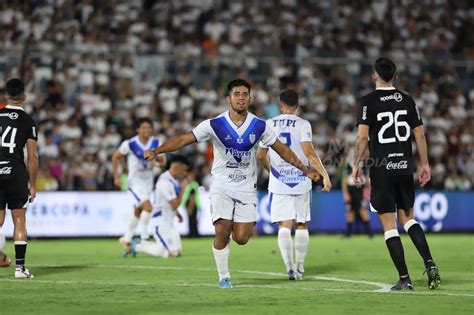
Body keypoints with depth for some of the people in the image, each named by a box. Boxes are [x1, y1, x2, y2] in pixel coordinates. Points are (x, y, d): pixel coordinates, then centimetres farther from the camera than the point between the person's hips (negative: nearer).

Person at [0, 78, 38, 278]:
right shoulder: (28, 122, 0)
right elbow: (32, 157, -1)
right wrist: (32, 185, 7)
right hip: (16, 173, -2)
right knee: (19, 221, 5)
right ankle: (20, 267, 3)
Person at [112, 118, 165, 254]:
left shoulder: (156, 143, -4)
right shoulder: (130, 144, -16)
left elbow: (162, 160, 4)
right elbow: (115, 158, -3)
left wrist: (160, 159, -20)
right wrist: (116, 177, -4)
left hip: (148, 181, 6)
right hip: (135, 182, -6)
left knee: (138, 213, 15)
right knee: (148, 207, -23)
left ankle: (126, 239, 30)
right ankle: (144, 237, -10)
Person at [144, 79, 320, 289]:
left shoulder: (259, 126, -4)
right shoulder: (214, 124, -10)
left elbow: (282, 150, 8)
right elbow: (183, 140, -11)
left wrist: (306, 171, 9)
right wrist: (156, 152, -23)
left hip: (247, 189, 1)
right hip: (221, 187, -1)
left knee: (241, 238, -7)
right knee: (222, 231, -16)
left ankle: (240, 225, 31)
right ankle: (224, 277, 2)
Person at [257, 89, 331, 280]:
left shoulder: (269, 125, 5)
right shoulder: (302, 124, -3)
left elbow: (261, 156, 10)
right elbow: (309, 152, -14)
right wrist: (324, 174, -13)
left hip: (278, 183, 1)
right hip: (300, 182, -1)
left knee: (284, 226, -2)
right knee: (301, 225, 12)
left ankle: (290, 267, -15)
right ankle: (300, 268, 17)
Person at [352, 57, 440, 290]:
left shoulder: (369, 101, -6)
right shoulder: (407, 100, 7)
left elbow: (362, 136, -13)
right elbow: (419, 134, 6)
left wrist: (356, 164, -4)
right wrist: (424, 164, 14)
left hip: (381, 169, -4)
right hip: (404, 167, 4)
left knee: (389, 225, 1)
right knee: (408, 218, 17)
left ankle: (404, 279, -3)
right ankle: (430, 264, -3)